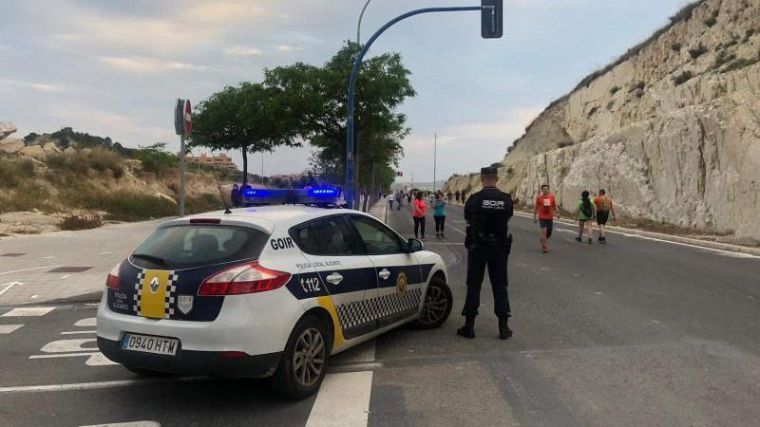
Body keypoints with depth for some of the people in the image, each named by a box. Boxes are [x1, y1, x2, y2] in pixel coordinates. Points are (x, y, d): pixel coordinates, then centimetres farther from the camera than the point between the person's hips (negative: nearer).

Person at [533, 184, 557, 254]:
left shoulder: (552, 196, 1)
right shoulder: (539, 198, -4)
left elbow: (554, 205, 10)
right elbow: (536, 208, 3)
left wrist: (555, 212, -3)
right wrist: (534, 217, 3)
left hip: (550, 217, 3)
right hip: (542, 217, -3)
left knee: (549, 232, 9)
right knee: (544, 231, -13)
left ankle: (543, 239, 41)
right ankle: (544, 247, -6)